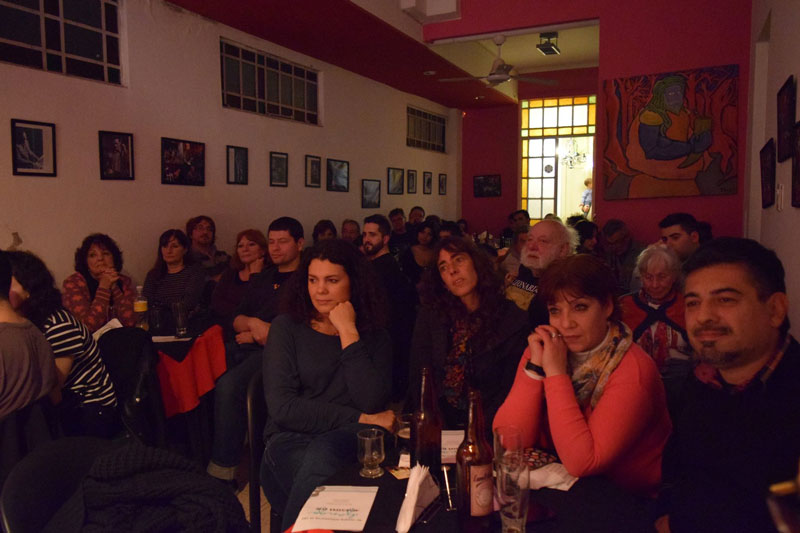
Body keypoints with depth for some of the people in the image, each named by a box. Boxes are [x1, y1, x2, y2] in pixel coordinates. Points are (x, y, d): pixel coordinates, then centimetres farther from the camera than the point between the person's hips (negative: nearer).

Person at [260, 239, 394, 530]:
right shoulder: (287, 327, 4)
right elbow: (282, 407, -8)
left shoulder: (374, 336, 8)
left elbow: (372, 403, -10)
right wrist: (360, 419, -10)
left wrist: (348, 334, -11)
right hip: (290, 442, -1)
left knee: (323, 453, -35)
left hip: (349, 441, 1)